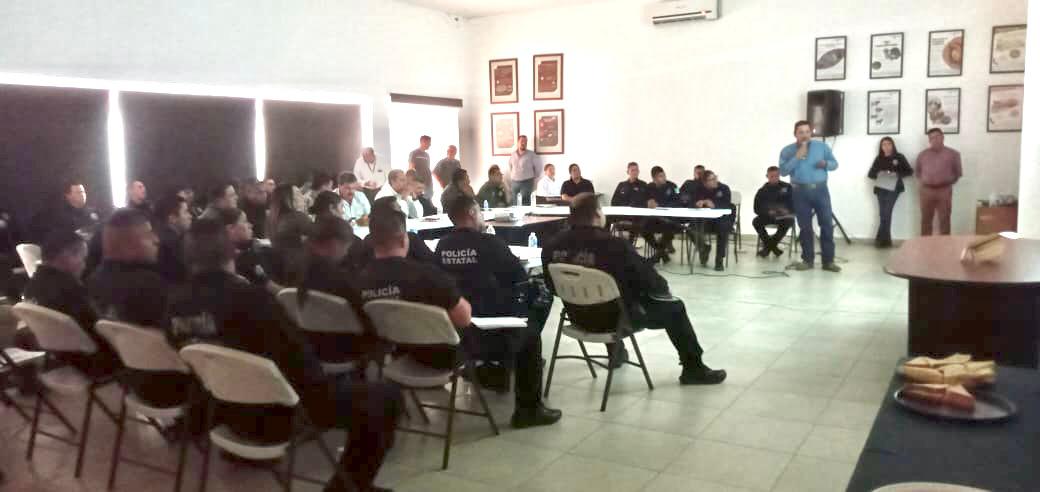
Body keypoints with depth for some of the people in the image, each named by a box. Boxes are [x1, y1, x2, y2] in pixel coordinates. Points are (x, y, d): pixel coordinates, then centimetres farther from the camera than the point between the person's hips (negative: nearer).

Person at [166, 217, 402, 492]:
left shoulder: (177, 302, -5)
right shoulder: (250, 298, -28)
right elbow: (299, 359, -23)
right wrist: (323, 396, -6)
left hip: (228, 411, 8)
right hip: (276, 413, -8)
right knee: (385, 396, 0)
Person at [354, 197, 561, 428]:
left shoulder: (362, 279, -13)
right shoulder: (423, 274, -32)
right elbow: (464, 318, -23)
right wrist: (460, 302, -3)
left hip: (403, 351, 7)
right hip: (446, 352, -7)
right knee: (528, 335, 7)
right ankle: (528, 410, 18)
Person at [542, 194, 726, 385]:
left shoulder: (552, 246, -13)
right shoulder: (615, 245, -28)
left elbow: (552, 286, 3)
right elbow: (649, 280, -16)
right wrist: (664, 287, 8)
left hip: (579, 315, 6)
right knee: (674, 307, 15)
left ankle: (616, 352, 52)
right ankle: (694, 369, 27)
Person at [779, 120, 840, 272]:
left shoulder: (822, 146, 8)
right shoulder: (787, 151, 3)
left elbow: (835, 163, 10)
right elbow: (783, 171, -9)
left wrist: (825, 163, -12)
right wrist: (798, 156, -15)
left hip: (820, 189, 1)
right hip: (800, 192, -1)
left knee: (827, 224, -2)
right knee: (805, 227, 4)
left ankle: (828, 261, 5)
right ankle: (807, 260, 14)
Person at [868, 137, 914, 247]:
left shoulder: (899, 157, 2)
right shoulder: (878, 159, 9)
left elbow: (910, 171, 1)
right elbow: (870, 174, 9)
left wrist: (897, 174, -16)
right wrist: (878, 174, -13)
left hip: (893, 188, -3)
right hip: (881, 189, 3)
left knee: (886, 213, -12)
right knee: (883, 214, 1)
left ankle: (881, 239, -6)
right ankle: (886, 240, 6)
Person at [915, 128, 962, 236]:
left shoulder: (953, 154, 4)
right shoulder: (922, 154, 8)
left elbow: (958, 172, 11)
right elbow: (916, 171, 19)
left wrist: (949, 182, 3)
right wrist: (922, 181, 8)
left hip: (944, 190, -1)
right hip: (927, 190, 1)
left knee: (944, 220, 1)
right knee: (926, 220, 4)